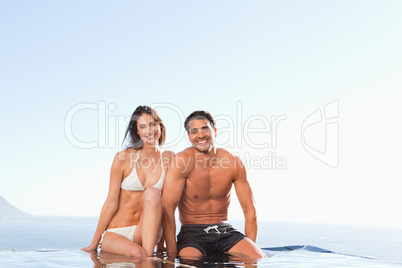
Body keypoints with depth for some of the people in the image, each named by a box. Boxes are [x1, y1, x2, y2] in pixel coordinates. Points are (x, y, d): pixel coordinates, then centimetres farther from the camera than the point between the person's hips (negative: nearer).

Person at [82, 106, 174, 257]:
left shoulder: (168, 157, 3)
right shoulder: (123, 158, -4)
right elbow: (111, 203, -1)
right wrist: (93, 245, 3)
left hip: (145, 232, 4)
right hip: (115, 233, -4)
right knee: (136, 252, -39)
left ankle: (149, 255, -29)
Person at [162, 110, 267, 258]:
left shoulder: (233, 163, -2)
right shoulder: (182, 161, -12)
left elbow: (249, 209, 4)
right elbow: (167, 208, -17)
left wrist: (251, 248, -6)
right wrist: (172, 252, -21)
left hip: (225, 231, 4)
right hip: (192, 232, -4)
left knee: (260, 259, -17)